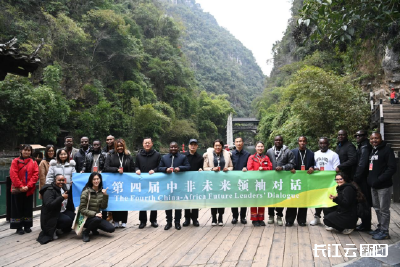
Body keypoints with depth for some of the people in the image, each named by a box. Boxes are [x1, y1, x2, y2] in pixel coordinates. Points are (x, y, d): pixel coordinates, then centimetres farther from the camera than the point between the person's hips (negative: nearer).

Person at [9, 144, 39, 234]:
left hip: (29, 189, 2)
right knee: (18, 208, 4)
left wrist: (28, 186, -13)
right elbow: (13, 175, -8)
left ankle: (27, 226, 18)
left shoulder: (33, 162, 6)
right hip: (17, 189, -2)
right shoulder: (15, 161, 0)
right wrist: (20, 186, -16)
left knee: (28, 208, 8)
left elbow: (35, 175, -2)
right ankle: (18, 227, 11)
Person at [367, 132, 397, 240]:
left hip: (384, 186, -8)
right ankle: (380, 227, 30)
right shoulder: (372, 151, 14)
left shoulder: (387, 150, -11)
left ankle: (384, 232, 9)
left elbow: (392, 168, -17)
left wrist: (379, 180, -21)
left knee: (384, 209, -1)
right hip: (374, 186, 8)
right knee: (377, 208, 17)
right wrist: (370, 179, 9)